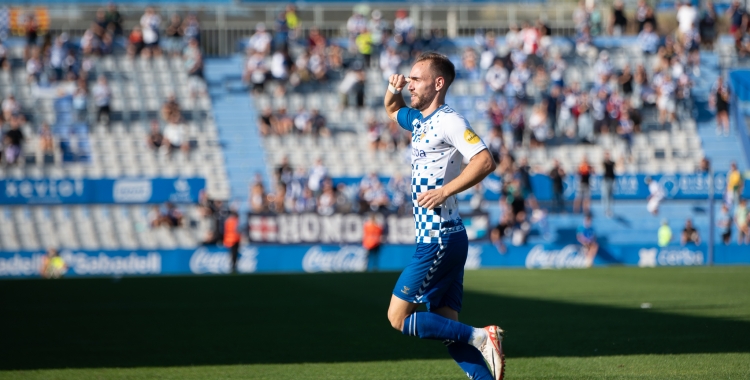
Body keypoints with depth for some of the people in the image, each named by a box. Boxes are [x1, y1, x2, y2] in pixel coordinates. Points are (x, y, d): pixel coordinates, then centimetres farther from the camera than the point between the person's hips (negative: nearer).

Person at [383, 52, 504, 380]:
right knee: (447, 327, 5)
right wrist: (393, 89, 15)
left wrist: (445, 191, -25)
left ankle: (480, 337, -10)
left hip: (440, 239, -10)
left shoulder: (448, 121, -12)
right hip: (435, 239, 10)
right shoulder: (418, 120, 16)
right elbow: (393, 110, 37)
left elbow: (485, 161, -22)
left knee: (399, 318, -8)